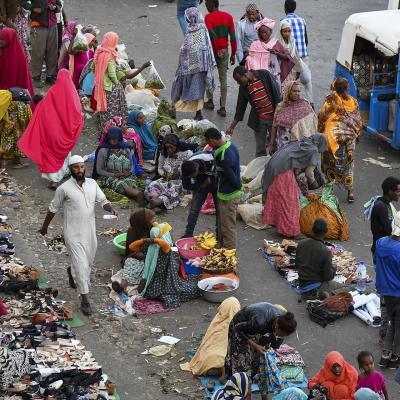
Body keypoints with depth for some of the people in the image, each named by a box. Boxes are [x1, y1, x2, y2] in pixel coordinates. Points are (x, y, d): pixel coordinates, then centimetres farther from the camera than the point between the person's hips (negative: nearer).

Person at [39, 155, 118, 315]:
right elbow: (53, 208, 0)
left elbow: (103, 201, 1)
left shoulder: (92, 183, 0)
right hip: (73, 234, -5)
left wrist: (111, 209, -21)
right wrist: (45, 226, 10)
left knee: (88, 262, 21)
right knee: (82, 266, -9)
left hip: (90, 232, 5)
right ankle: (85, 300, -2)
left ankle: (72, 272, 53)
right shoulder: (64, 188, -13)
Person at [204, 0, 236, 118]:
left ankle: (210, 101, 24)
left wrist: (218, 50, -18)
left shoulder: (208, 17, -12)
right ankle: (222, 108, 5)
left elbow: (212, 35, -25)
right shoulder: (228, 17, 2)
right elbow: (233, 36, 0)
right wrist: (233, 54, 6)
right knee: (223, 79, 7)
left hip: (212, 51, -4)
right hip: (225, 52, 4)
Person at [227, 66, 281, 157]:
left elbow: (276, 90, -7)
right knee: (260, 150, 6)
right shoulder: (243, 88, 1)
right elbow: (240, 107, 7)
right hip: (259, 120, 3)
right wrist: (232, 126, 6)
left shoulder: (264, 74, -11)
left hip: (274, 117, -3)